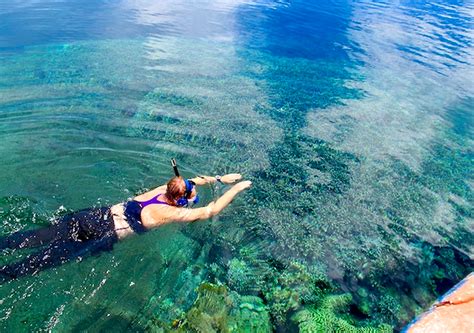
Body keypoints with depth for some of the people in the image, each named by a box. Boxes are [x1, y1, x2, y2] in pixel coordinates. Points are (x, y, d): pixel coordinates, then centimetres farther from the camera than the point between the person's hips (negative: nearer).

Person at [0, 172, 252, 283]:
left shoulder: (164, 189, 4)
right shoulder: (175, 213, -14)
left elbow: (195, 180, 19)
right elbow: (211, 210, -13)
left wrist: (221, 179, 20)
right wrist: (237, 188, -6)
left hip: (100, 214, 6)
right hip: (105, 236, -6)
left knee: (40, 237, 9)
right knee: (49, 258, 0)